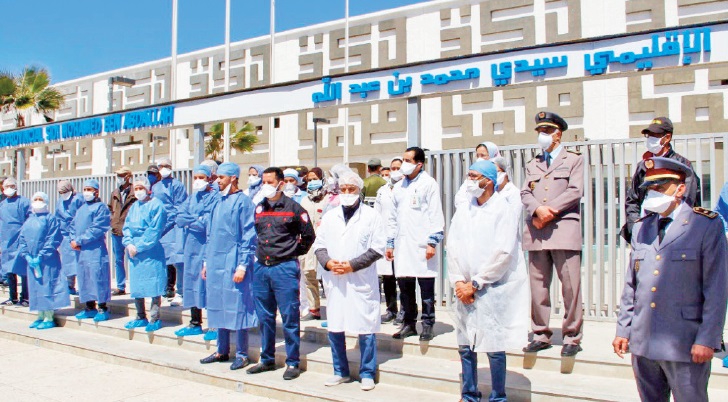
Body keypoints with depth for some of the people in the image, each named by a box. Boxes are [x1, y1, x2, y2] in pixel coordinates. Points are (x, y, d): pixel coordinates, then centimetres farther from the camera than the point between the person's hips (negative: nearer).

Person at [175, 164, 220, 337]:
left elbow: (210, 221, -16)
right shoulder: (191, 198, 17)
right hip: (191, 247, 7)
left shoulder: (215, 197, -5)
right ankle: (195, 323, 21)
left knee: (209, 284, -5)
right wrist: (198, 219, -10)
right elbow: (180, 219, 5)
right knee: (192, 283, 11)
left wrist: (190, 222, -5)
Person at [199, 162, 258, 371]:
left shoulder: (243, 202, -8)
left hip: (233, 264, -8)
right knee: (218, 307, 13)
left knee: (237, 309, -1)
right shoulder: (219, 202, 15)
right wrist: (207, 262, 17)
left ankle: (242, 355, 9)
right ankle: (222, 351, 25)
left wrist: (242, 265, -17)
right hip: (216, 264, 8)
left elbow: (248, 237, -12)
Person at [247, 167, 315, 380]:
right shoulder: (259, 208, 10)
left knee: (289, 317, 0)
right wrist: (261, 253, 14)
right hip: (261, 267, 6)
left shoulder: (293, 208, -5)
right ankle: (267, 359, 26)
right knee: (264, 317, 13)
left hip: (285, 268, -6)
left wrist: (294, 252, 4)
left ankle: (293, 362, 10)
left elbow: (308, 236, 1)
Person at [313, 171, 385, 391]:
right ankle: (341, 372, 26)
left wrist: (352, 265, -13)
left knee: (365, 329, 1)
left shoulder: (372, 216, -1)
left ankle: (367, 373, 16)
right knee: (334, 328, 10)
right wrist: (328, 262, -8)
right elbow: (319, 245, 12)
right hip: (334, 281, 4)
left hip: (362, 281, -4)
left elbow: (377, 249, -6)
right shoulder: (329, 217, 12)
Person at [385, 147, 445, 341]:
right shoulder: (398, 187, 16)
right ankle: (409, 323, 20)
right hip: (402, 245, 6)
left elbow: (435, 215, -6)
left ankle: (428, 325, 11)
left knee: (426, 287, 1)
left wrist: (432, 242, -13)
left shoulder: (429, 184, -1)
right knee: (405, 286, 9)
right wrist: (390, 243, 13)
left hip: (422, 245, -5)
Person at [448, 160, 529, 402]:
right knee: (465, 346, 11)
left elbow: (503, 253, -15)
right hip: (466, 290, 5)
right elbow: (452, 248, 6)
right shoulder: (463, 211, 10)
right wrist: (458, 282, -7)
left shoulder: (504, 209, -7)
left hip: (493, 290, -5)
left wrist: (475, 284, -13)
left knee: (494, 347, 1)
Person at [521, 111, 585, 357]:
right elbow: (525, 194, 9)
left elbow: (575, 191, -3)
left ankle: (572, 337, 5)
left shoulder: (574, 160, 12)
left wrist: (550, 211, -11)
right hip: (536, 232, 4)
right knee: (538, 285, 4)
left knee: (570, 286, -5)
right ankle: (541, 335, 13)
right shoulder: (532, 165, 22)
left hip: (564, 229, -4)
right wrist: (538, 210, -12)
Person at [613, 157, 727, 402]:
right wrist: (623, 329, 9)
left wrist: (707, 339, -12)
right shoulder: (640, 228, 11)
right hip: (642, 342, 5)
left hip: (685, 344, -5)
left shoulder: (708, 225, -4)